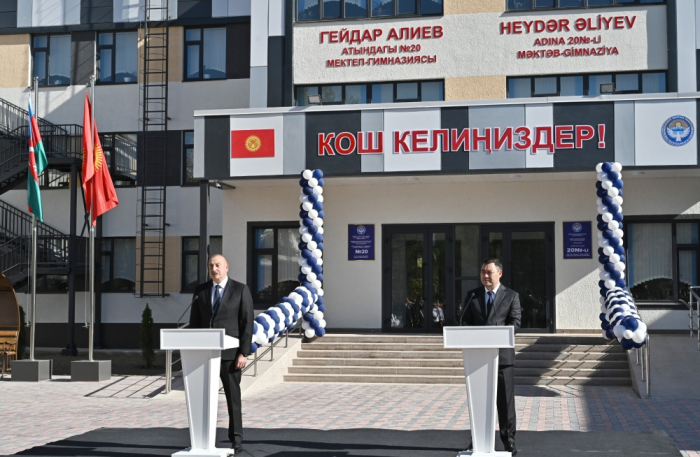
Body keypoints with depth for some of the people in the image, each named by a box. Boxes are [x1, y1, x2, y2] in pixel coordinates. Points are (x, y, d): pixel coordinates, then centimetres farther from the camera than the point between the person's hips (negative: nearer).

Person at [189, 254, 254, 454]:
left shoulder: (240, 290, -2)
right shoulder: (200, 290, 8)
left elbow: (247, 323, -6)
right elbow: (194, 322, 9)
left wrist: (244, 353, -12)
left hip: (229, 352, -3)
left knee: (233, 396, 2)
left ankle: (236, 440, 9)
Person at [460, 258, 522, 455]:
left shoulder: (511, 296, 4)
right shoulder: (472, 295, 11)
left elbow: (515, 322, -5)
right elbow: (465, 321, 9)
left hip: (502, 354, -2)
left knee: (505, 399, 2)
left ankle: (508, 440, 11)